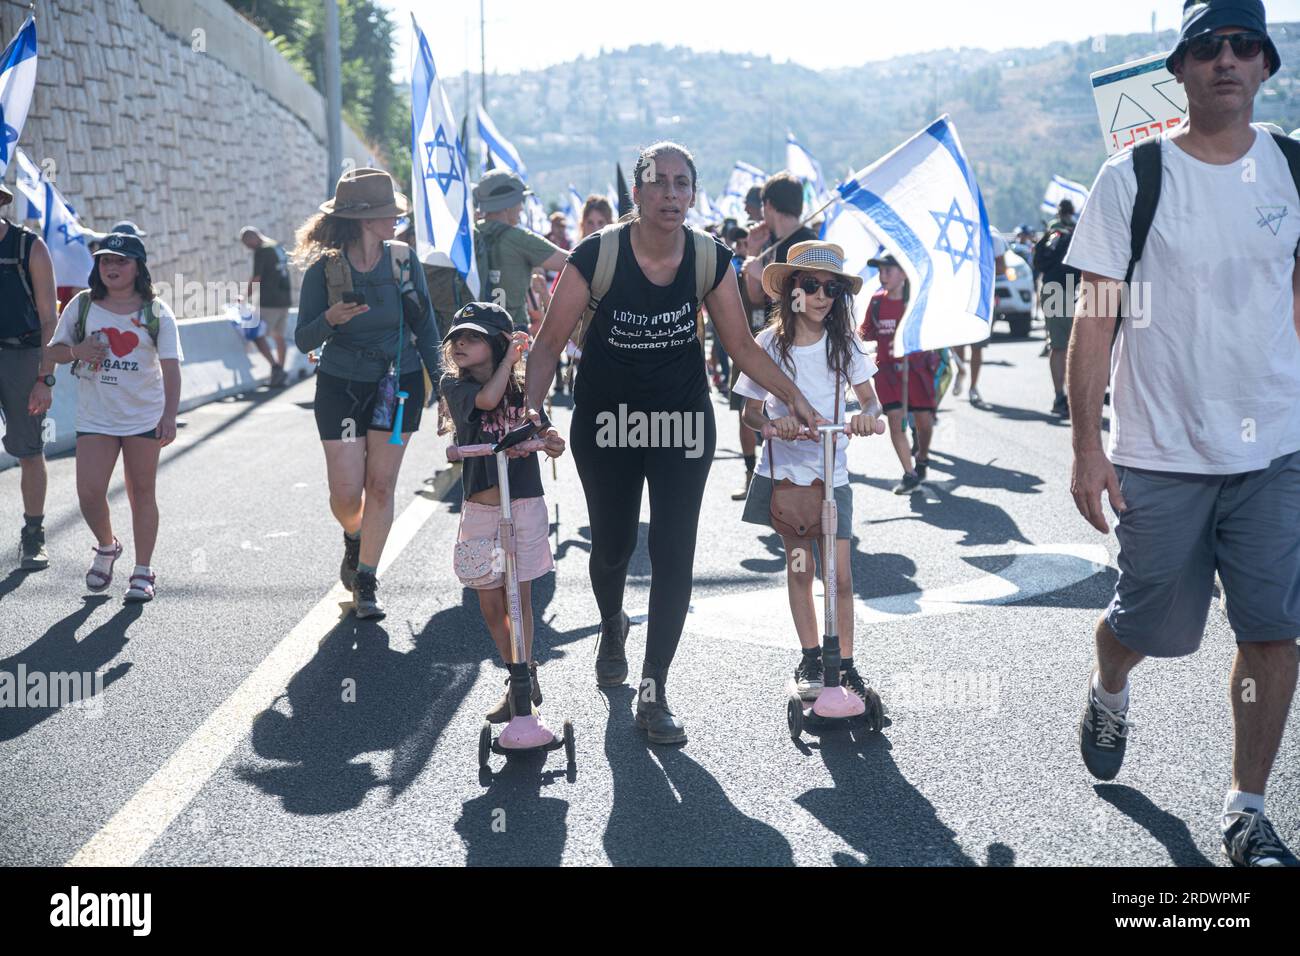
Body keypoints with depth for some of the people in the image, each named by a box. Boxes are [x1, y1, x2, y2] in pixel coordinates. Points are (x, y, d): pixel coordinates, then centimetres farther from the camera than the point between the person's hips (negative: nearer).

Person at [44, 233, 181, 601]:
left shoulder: (156, 312, -2)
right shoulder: (83, 305, 3)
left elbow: (170, 366, -7)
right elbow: (55, 351, 10)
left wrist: (169, 415, -17)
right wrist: (77, 351, -14)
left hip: (144, 416, -1)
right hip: (94, 417, 1)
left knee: (142, 492, 4)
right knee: (88, 492, -8)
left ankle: (144, 571, 14)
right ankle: (106, 548, 22)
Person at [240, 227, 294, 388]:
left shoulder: (261, 251, -11)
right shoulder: (279, 248, 15)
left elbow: (256, 279, -13)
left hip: (269, 301, -9)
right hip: (285, 299, 9)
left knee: (258, 335, -4)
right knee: (279, 336, 13)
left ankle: (276, 367, -15)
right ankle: (279, 374, 14)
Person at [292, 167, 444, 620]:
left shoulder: (403, 259, -5)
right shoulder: (324, 268, -11)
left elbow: (425, 326, 5)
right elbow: (303, 340, -8)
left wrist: (439, 378, -3)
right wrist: (331, 319, -29)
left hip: (399, 383, 1)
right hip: (341, 385, -1)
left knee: (381, 486, 0)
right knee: (346, 493, -2)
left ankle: (366, 581, 13)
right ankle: (354, 539, 34)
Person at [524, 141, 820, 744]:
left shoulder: (710, 259, -10)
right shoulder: (597, 254, -18)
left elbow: (741, 345, -2)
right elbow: (551, 341, -15)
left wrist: (792, 396, -13)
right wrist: (531, 405, -31)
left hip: (683, 422, 1)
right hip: (606, 422, -1)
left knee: (674, 555, -6)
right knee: (612, 546, 16)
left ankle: (654, 694, 4)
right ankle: (612, 628, 51)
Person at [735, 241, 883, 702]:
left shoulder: (843, 342, -4)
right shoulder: (769, 343, -7)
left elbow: (869, 397, -3)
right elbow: (751, 412, -3)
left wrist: (867, 416, -26)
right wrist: (774, 422, -25)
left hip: (832, 469, 0)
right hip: (786, 466, 0)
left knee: (841, 574, -2)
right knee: (798, 564, 8)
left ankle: (845, 664, 11)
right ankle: (810, 658, 21)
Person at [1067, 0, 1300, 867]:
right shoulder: (1133, 178, -5)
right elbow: (1096, 320, -6)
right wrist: (1088, 447, -10)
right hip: (1162, 453, -2)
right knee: (1150, 624, 9)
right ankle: (1109, 692, 44)